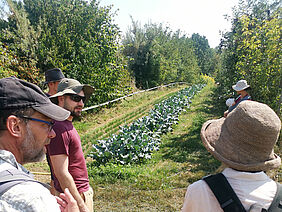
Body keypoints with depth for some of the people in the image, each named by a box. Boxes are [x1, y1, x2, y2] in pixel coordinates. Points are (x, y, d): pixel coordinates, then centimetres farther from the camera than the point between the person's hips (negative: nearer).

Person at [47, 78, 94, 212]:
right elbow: (62, 174, -24)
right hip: (74, 196, -9)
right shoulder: (59, 128, -23)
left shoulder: (67, 125, 7)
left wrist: (86, 189, 18)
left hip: (82, 192, 9)